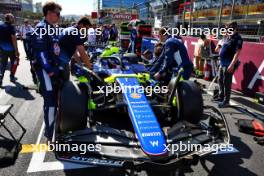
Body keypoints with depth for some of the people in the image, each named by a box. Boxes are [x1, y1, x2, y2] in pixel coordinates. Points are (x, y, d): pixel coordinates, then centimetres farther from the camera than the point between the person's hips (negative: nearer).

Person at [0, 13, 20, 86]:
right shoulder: (11, 26, -13)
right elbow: (13, 39, -18)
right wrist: (16, 50, -17)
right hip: (11, 49, -5)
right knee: (14, 62, 16)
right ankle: (12, 76, 22)